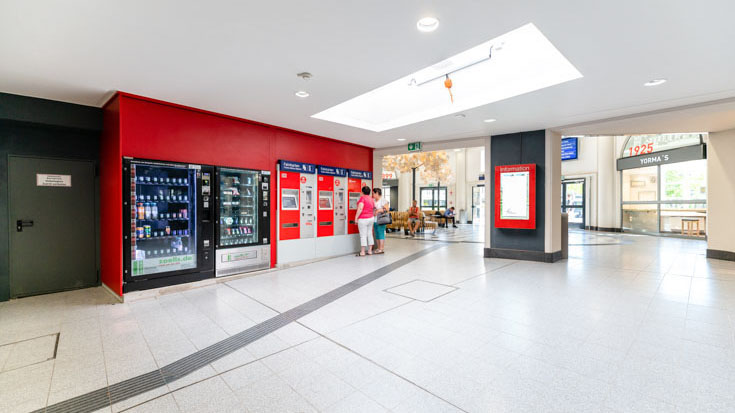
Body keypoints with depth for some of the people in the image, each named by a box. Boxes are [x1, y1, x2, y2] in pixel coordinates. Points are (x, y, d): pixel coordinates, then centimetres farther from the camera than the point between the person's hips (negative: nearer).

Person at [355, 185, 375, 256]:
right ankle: (370, 251, 16)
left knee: (363, 235, -4)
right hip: (371, 218, 7)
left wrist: (356, 217, -16)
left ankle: (362, 252, -1)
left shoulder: (362, 198, -12)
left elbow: (360, 208, -21)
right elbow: (374, 209, 20)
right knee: (369, 234, 11)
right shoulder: (371, 199, 10)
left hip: (363, 219, -7)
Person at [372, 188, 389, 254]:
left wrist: (379, 210, -17)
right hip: (375, 220, 8)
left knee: (381, 234, -6)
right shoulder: (373, 200, 14)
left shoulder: (383, 200, -6)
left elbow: (387, 209, -12)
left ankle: (381, 249, -1)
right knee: (377, 234, 10)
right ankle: (378, 248, 17)